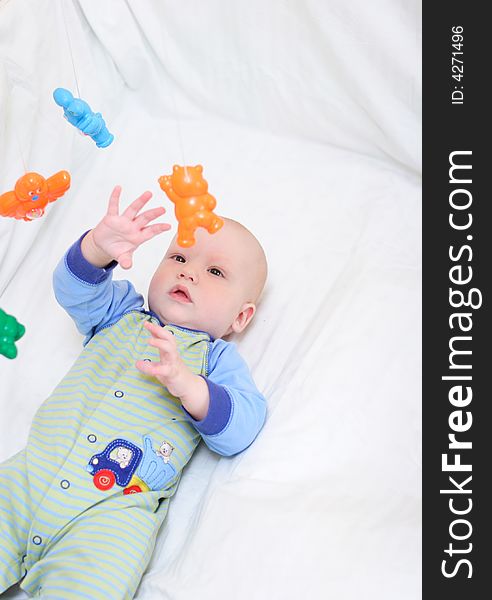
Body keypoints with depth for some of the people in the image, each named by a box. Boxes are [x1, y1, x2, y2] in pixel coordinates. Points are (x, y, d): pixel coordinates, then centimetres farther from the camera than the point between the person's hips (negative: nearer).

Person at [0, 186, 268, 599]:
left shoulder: (216, 358, 10)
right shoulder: (122, 313, 19)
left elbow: (240, 431, -3)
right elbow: (75, 289, 4)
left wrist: (187, 383, -20)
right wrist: (99, 247, -17)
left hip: (113, 510, -3)